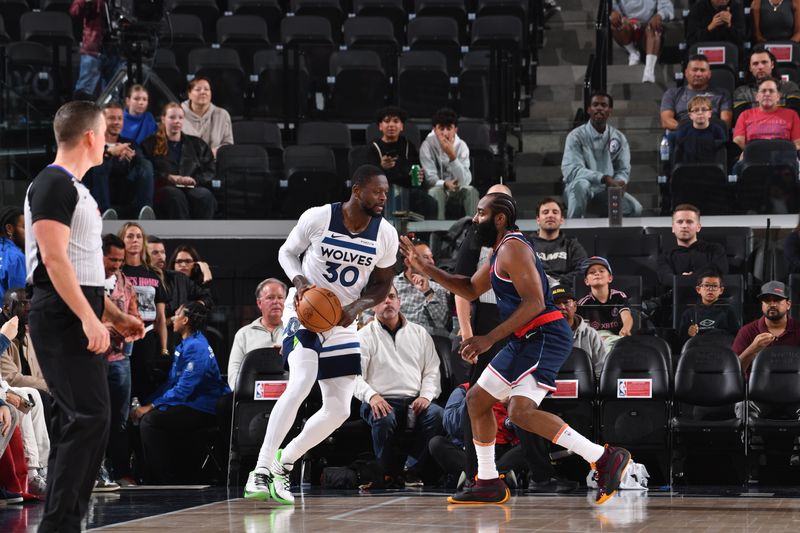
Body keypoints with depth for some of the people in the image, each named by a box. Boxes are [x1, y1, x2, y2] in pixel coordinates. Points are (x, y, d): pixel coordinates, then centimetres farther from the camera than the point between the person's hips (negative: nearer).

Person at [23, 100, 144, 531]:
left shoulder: (75, 188, 20)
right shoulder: (53, 185, -11)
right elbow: (53, 258, -20)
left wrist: (113, 315, 21)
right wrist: (88, 317, -24)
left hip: (79, 318, 10)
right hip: (63, 318, -10)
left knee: (75, 421, 10)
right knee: (89, 418, -15)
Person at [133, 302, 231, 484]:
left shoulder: (196, 347, -15)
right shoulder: (185, 345, 18)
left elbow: (183, 390, -21)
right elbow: (171, 383, 18)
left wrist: (151, 407, -18)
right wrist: (147, 404, 7)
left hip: (204, 411, -10)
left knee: (150, 420, -21)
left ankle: (166, 480, -18)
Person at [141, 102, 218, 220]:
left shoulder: (197, 144, 26)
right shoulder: (151, 144, 20)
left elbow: (210, 172, 15)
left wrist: (195, 180, -5)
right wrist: (168, 177, -10)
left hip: (192, 187, 2)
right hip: (164, 188, -2)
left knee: (205, 195, -35)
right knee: (176, 195, -39)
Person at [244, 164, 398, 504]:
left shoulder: (386, 235, -7)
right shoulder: (318, 218, -15)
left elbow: (382, 284, 5)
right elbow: (287, 251, 0)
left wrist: (357, 307, -14)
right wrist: (299, 281, -20)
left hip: (343, 323, 5)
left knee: (339, 410, -1)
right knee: (301, 382, -28)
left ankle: (283, 463, 19)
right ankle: (261, 470, -27)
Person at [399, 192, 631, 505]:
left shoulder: (513, 248, -13)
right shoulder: (500, 253, 20)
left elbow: (534, 302, -23)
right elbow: (470, 290, 32)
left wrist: (489, 339, -23)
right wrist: (422, 266, 24)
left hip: (546, 336, -11)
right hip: (525, 341, 11)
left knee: (521, 412, -21)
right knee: (477, 400, 15)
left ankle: (605, 458, -24)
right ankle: (488, 484, 24)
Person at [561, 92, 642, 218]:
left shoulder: (619, 138, 5)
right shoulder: (576, 136, -10)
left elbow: (624, 170, 5)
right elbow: (572, 170, -23)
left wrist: (619, 182, -22)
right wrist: (604, 178, -35)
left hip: (608, 189, 4)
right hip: (578, 189, -4)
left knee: (635, 208, -18)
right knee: (581, 184, -39)